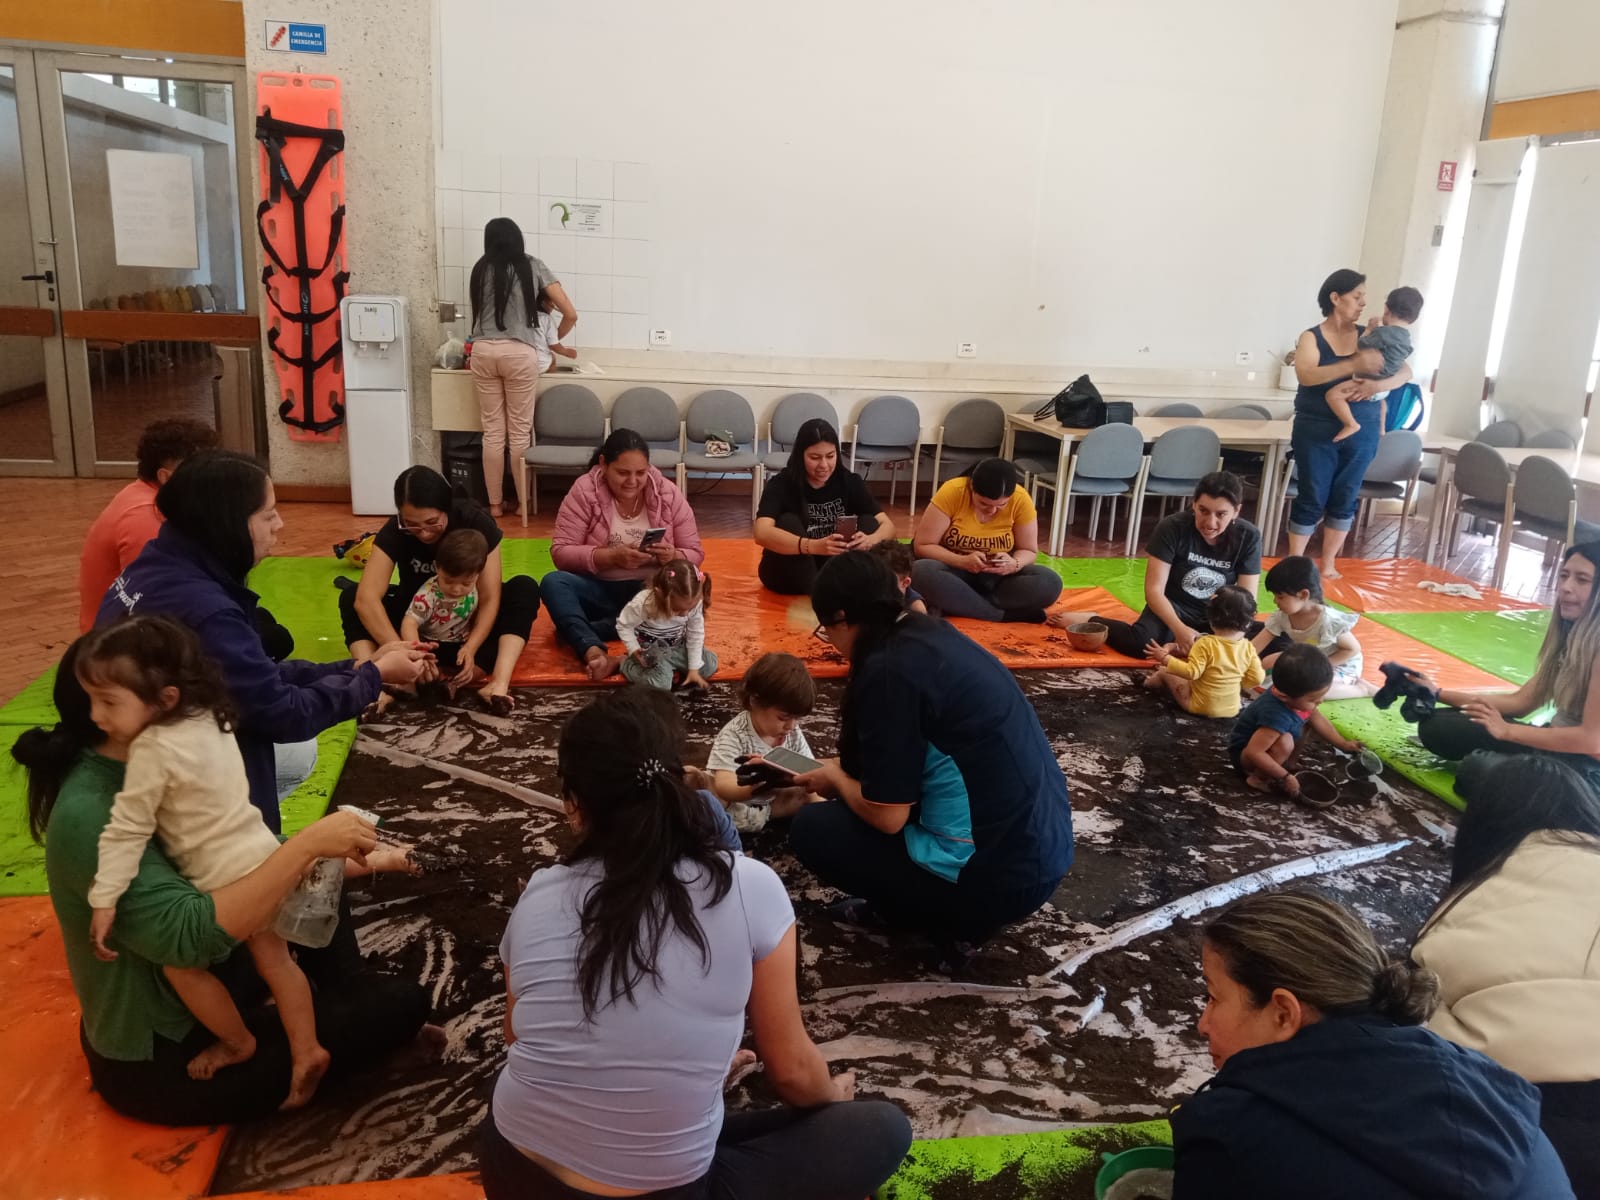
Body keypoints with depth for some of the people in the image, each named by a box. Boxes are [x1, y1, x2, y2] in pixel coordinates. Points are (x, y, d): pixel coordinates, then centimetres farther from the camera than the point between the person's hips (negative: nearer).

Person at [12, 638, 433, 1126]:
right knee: (403, 1002, -10)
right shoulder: (88, 817, -30)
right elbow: (190, 934, -39)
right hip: (163, 1061, -9)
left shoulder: (138, 781, -2)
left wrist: (356, 859, 2)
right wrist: (309, 844, -36)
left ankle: (350, 1003, 13)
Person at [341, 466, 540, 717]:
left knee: (524, 589, -29)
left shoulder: (476, 523, -23)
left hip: (468, 620, -1)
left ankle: (499, 684, -47)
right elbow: (366, 598, -34)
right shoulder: (394, 531, -22)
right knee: (350, 597, -24)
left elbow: (489, 598, -25)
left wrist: (471, 648, -42)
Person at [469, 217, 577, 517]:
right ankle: (523, 502, 12)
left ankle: (494, 503, 13)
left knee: (492, 430, 8)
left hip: (483, 352, 2)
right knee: (520, 431, 5)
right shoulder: (533, 267, 6)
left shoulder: (480, 270, 12)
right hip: (520, 353, -2)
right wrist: (555, 339, 21)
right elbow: (571, 314, 3)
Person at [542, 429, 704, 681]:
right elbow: (561, 552, -14)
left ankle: (576, 631, -30)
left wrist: (673, 557, -25)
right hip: (599, 590, -1)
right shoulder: (584, 491, -8)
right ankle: (593, 652, -51)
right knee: (552, 583, -28)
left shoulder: (668, 494, -4)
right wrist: (612, 556, -28)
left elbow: (695, 554, -1)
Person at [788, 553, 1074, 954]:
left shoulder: (888, 670, -18)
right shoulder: (935, 635, 8)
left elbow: (887, 816, -15)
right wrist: (847, 771, 24)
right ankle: (959, 910, 15)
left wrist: (836, 778, 4)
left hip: (1000, 875, -9)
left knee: (811, 829, 3)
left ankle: (956, 920, 7)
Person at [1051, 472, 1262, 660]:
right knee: (1141, 642, -34)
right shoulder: (1172, 527, -18)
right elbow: (1154, 590, -19)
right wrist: (1179, 628, -35)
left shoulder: (1248, 536, -12)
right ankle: (1089, 621, -7)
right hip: (1174, 607, -3)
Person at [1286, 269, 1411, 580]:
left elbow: (1405, 371, 2)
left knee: (1345, 498, 9)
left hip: (1361, 432, 4)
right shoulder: (1311, 337, -5)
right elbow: (1306, 375, -23)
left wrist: (1378, 384, -19)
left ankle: (1329, 564, 20)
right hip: (1317, 431, -3)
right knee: (1312, 498, 0)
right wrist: (1355, 365, -31)